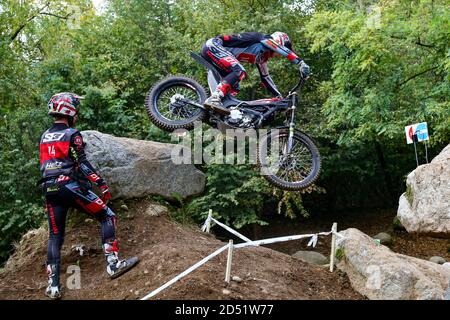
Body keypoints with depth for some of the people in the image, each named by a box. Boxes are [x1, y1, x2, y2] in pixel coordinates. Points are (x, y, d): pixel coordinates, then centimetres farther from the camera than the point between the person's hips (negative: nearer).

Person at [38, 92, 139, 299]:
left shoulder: (45, 137, 17)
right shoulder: (72, 134, -5)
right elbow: (82, 164, -12)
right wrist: (102, 184, -13)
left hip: (50, 189, 7)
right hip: (70, 186, -7)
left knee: (55, 236, 10)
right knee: (107, 217, 3)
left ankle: (53, 286, 6)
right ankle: (113, 263, -6)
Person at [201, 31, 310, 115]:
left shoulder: (262, 56, 16)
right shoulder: (264, 39, -8)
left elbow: (265, 77, 22)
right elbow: (283, 49, -25)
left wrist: (280, 97, 19)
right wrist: (301, 62, -34)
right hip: (212, 45, -10)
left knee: (234, 88, 6)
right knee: (239, 71, -28)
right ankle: (213, 99, -38)